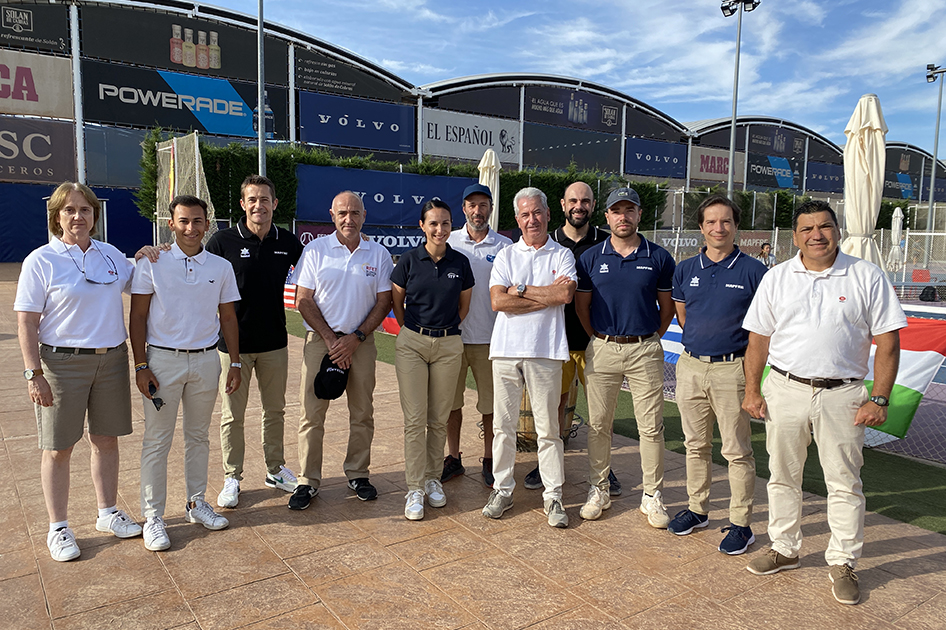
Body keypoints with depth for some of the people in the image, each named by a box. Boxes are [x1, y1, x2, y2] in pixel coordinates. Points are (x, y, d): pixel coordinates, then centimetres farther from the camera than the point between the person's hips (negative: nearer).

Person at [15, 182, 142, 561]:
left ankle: (108, 513, 29)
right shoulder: (41, 261, -7)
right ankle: (58, 528, 19)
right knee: (59, 448, 5)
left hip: (111, 358, 5)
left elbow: (135, 284, 25)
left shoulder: (110, 254, 8)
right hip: (62, 362, -4)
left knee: (106, 440, 13)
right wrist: (34, 374, -15)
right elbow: (26, 322, -9)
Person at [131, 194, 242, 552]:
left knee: (198, 437, 13)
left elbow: (228, 318, 10)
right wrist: (140, 365, -8)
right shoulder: (152, 263, -3)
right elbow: (137, 317, -2)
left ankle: (196, 503, 26)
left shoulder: (221, 267, 5)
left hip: (206, 360, 3)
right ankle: (152, 516, 14)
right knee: (157, 440, 2)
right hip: (163, 361, -3)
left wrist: (235, 363, 6)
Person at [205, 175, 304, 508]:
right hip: (233, 343, -3)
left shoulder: (288, 242, 1)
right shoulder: (223, 241, -7)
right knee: (232, 415, 7)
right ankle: (232, 478, 21)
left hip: (275, 343, 3)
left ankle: (276, 469, 30)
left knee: (275, 410, 14)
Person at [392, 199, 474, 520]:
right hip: (411, 344, -1)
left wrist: (443, 329, 10)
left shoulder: (460, 262, 2)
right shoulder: (409, 259, -2)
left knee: (438, 419, 9)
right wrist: (414, 331, 8)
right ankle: (414, 488, 8)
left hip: (448, 345, 2)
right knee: (414, 419, -1)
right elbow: (396, 301, 8)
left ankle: (433, 479, 25)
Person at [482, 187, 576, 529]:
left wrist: (520, 289, -6)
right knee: (503, 424, 6)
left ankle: (553, 496, 15)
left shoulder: (562, 255, 8)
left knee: (548, 427, 4)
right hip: (507, 348, 2)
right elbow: (498, 301, -4)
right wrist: (547, 296, -8)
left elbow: (565, 294, -11)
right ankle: (502, 489, 21)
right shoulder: (506, 255, 11)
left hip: (546, 351, -1)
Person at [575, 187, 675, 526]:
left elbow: (667, 306, 10)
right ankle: (598, 490, 22)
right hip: (602, 349, 1)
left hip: (645, 351, -1)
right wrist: (599, 338, 9)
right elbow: (581, 305, 10)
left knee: (651, 426, 4)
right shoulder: (590, 258, 3)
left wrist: (651, 339, 7)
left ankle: (652, 495, 17)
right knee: (598, 424, 7)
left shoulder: (659, 257, 2)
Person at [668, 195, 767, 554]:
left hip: (732, 369, -4)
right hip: (691, 366, 4)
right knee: (695, 445, 15)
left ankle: (741, 523, 14)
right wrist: (703, 341, 11)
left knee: (737, 451, 2)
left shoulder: (753, 271, -3)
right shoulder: (686, 270, 8)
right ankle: (697, 509, 30)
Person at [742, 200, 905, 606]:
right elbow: (758, 339, 7)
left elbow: (887, 343, -1)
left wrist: (879, 400, -7)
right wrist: (752, 391, 2)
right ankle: (784, 549, 29)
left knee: (845, 481, 5)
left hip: (842, 394, -2)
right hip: (785, 390, 2)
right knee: (782, 476, 12)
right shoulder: (777, 278, 5)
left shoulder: (867, 277, 0)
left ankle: (842, 564, 21)